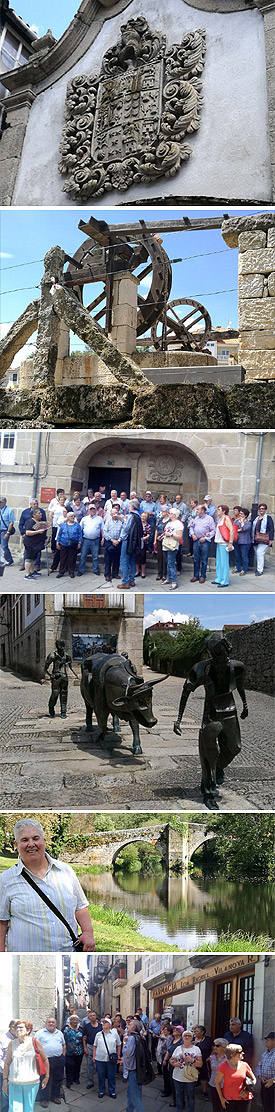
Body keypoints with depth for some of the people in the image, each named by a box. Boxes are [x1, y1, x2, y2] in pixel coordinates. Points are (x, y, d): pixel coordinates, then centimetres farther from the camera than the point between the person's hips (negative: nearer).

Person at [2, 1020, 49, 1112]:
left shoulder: (35, 1042, -2)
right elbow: (7, 1064, 8)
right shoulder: (12, 1044, 2)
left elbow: (45, 1060, 6)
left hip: (31, 1083, 0)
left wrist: (46, 1077, 8)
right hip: (14, 1083, 1)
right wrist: (5, 1080, 4)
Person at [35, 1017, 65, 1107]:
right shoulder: (40, 1033, -3)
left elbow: (63, 1045, 20)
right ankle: (44, 1099, 8)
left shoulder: (59, 1033, 12)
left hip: (58, 1060, 4)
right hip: (45, 1060, -4)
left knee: (57, 1079, 11)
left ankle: (55, 1096, 25)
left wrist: (63, 1055, 10)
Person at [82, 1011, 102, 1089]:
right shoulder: (86, 1026, 3)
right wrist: (85, 1048, -5)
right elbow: (84, 1038, 4)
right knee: (90, 1064, 4)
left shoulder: (100, 1026, 3)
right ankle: (90, 1082, 13)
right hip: (89, 1046, 0)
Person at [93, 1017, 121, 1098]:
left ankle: (112, 1091, 19)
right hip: (100, 1059, 1)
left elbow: (119, 1045, 7)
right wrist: (94, 1056, 6)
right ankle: (101, 1091, 23)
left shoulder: (115, 1034, 1)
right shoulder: (98, 1034, 6)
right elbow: (95, 1046, 11)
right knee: (101, 1076, 8)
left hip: (111, 1059, -1)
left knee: (111, 1076, 5)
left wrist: (118, 1055, 4)